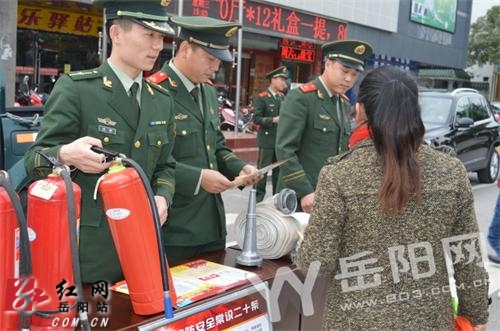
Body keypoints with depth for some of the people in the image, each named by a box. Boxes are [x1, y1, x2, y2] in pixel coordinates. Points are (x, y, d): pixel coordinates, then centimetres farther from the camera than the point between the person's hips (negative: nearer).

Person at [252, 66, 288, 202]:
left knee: (279, 169, 11)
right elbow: (256, 118, -13)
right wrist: (274, 120, -23)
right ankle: (258, 196, 8)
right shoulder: (262, 97, -6)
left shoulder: (283, 97, 13)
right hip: (267, 139, -6)